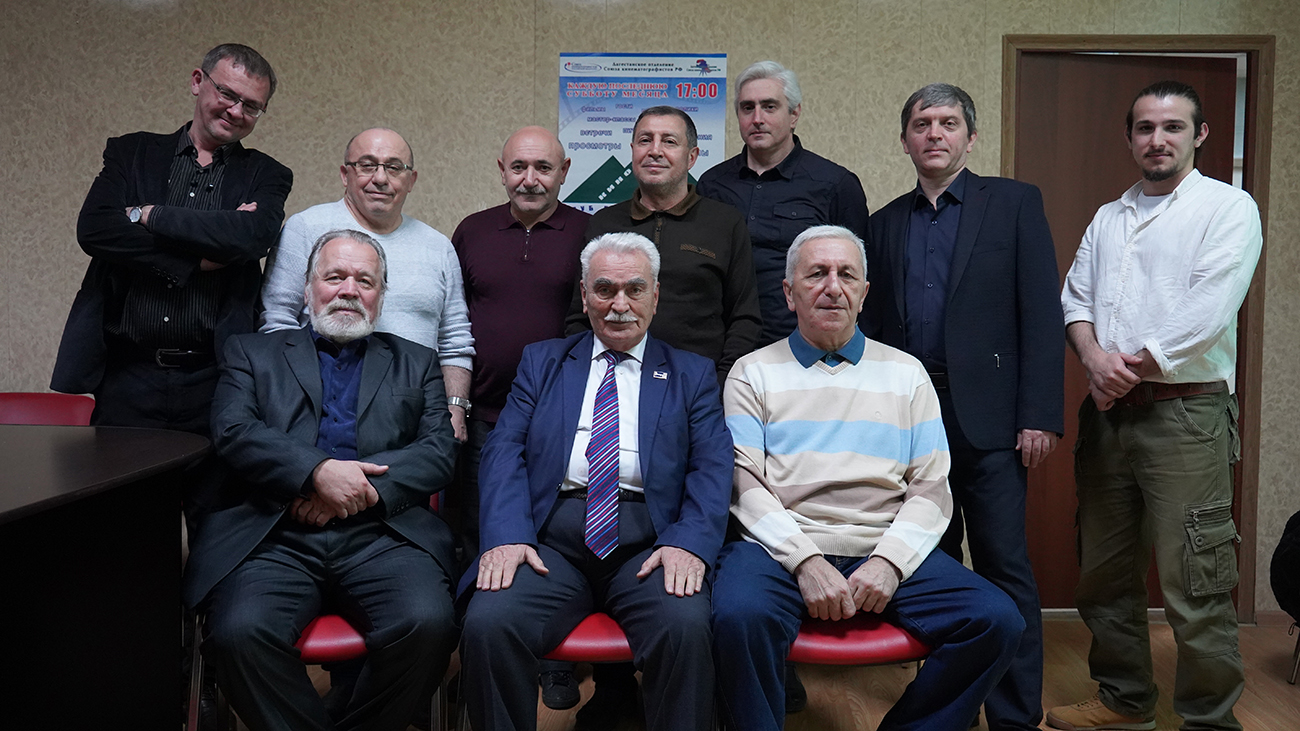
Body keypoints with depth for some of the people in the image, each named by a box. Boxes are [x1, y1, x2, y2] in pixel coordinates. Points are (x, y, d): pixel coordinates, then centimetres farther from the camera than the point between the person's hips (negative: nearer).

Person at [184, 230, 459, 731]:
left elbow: (439, 453, 8)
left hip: (381, 536, 1)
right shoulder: (252, 354, 20)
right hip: (276, 538, 0)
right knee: (240, 631, -29)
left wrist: (354, 488, -8)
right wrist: (318, 471, -13)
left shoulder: (416, 364, 22)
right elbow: (232, 433, 3)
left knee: (427, 623, -27)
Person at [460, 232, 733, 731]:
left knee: (686, 627, -31)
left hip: (647, 545, -1)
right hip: (550, 541, 1)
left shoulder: (693, 375, 16)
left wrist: (689, 543, -16)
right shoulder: (541, 362, 19)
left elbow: (712, 469, 4)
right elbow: (505, 451, 7)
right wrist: (505, 535, -12)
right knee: (487, 625, -26)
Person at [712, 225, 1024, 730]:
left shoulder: (905, 374, 16)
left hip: (886, 551, 3)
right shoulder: (753, 374, 10)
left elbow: (932, 489, 8)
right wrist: (806, 560, -14)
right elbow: (744, 485, -1)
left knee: (997, 621, -19)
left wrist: (888, 561, -9)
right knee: (739, 615, -34)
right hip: (782, 547, -2)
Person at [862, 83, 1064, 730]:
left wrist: (1040, 416, -10)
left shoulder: (1014, 203, 4)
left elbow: (1041, 314, -3)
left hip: (986, 416, -3)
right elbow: (874, 324, 12)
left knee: (1005, 568, -1)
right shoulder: (887, 222, 15)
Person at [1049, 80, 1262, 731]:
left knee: (1195, 586, -4)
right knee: (1104, 573, 13)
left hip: (1185, 414, -6)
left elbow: (1206, 317, -13)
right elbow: (1075, 298, 10)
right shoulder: (1108, 217, 17)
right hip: (1106, 413, 6)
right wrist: (1096, 358, -8)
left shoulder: (1228, 207, -1)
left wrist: (1132, 369, -9)